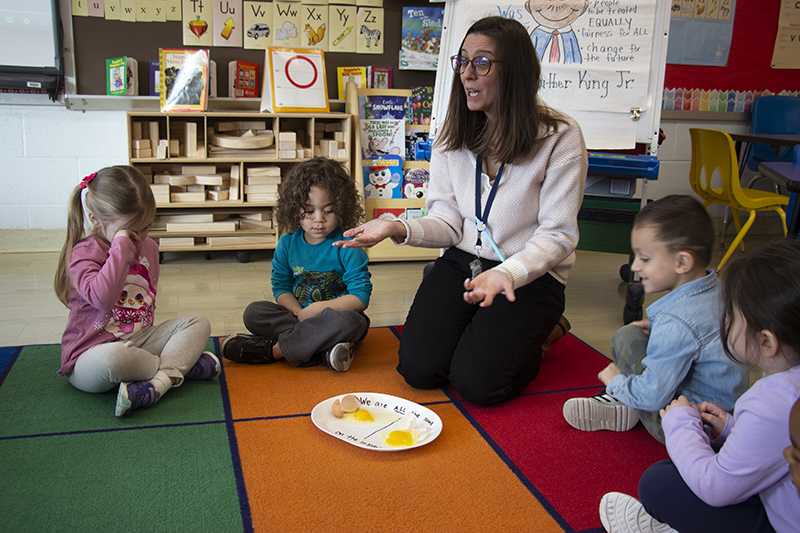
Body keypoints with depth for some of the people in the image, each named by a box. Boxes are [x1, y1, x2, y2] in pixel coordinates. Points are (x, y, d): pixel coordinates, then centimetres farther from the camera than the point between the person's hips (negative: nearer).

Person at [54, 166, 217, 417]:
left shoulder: (148, 247, 9)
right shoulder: (83, 254, -13)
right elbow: (102, 297, -33)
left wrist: (146, 328, 9)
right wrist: (122, 247, -28)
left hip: (139, 339, 7)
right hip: (90, 355, -7)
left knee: (198, 322, -8)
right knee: (112, 358, -42)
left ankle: (158, 382, -30)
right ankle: (182, 366, -17)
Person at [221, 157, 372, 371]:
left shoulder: (348, 246, -9)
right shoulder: (287, 243, 3)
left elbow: (361, 298, -14)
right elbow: (281, 288, 5)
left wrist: (318, 308, -20)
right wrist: (299, 314, -15)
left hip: (336, 316, -4)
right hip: (298, 315, 4)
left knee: (350, 320, -38)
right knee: (254, 312, -17)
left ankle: (272, 350, -28)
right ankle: (325, 350, -31)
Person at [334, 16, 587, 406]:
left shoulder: (560, 137, -13)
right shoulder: (453, 136, 1)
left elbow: (558, 235, -13)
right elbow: (448, 223, 0)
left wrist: (507, 273, -32)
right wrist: (398, 229, -21)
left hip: (530, 275, -3)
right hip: (462, 262, 4)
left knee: (476, 382, -18)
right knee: (419, 368, -13)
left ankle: (539, 331, 13)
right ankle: (474, 328, 18)